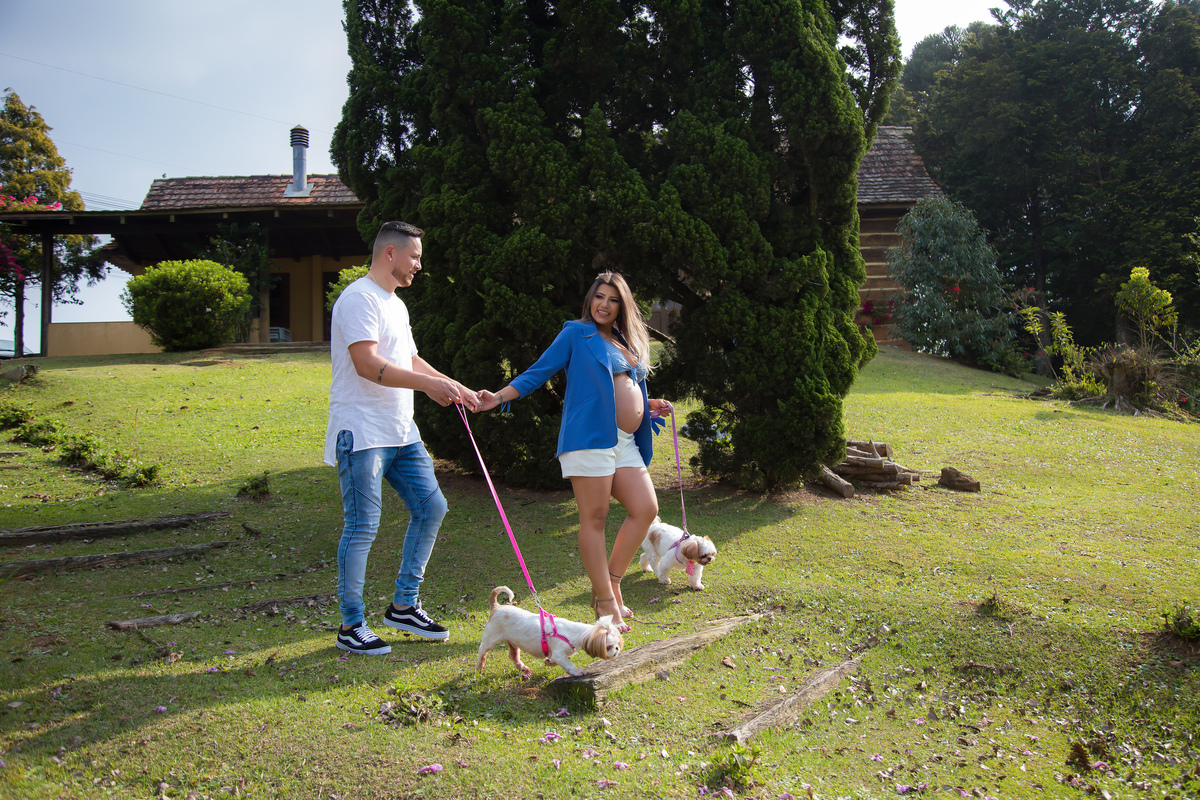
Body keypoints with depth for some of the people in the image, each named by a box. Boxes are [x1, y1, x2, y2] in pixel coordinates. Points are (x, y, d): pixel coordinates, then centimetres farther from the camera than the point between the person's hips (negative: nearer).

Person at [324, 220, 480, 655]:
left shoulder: (395, 304, 19)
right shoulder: (359, 298, -12)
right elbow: (368, 364, -23)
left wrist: (454, 387, 21)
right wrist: (428, 384, -26)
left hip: (401, 432, 10)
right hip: (362, 434, -10)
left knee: (431, 507, 9)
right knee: (362, 528, -4)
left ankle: (403, 605, 20)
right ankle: (351, 626, 8)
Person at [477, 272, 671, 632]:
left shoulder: (628, 343, 22)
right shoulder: (576, 333, 2)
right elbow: (537, 372, 0)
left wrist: (649, 406, 14)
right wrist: (499, 397, -11)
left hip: (625, 441, 7)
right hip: (589, 437, -7)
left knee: (646, 509, 0)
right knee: (594, 519, -4)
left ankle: (610, 584, 13)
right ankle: (606, 602, 3)